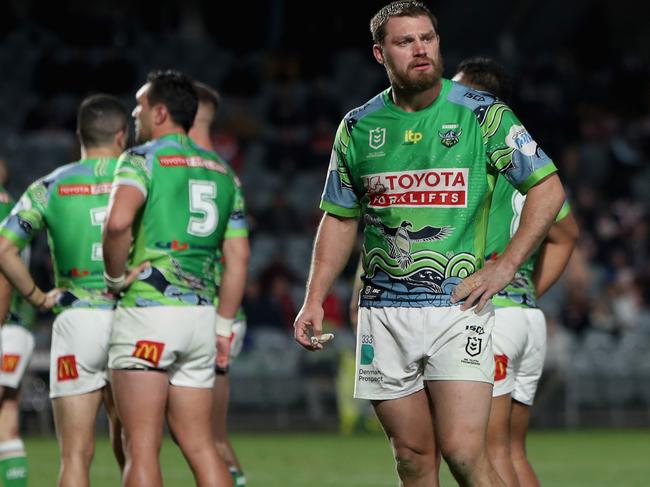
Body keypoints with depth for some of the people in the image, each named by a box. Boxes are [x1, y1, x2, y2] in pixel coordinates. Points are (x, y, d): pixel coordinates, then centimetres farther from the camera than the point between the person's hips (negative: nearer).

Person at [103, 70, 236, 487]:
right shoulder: (221, 171, 17)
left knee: (142, 448, -6)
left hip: (148, 311, -7)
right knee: (199, 445, 9)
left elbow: (118, 222, -23)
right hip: (200, 313, 7)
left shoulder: (142, 159, -5)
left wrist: (115, 277, -8)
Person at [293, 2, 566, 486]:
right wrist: (314, 300, 9)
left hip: (458, 305, -3)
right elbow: (340, 219, 17)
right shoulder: (357, 127, 8)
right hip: (384, 313, 3)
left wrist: (505, 267, -6)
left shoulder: (482, 114, -2)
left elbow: (548, 188, 2)